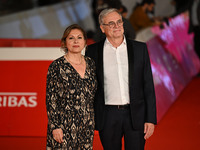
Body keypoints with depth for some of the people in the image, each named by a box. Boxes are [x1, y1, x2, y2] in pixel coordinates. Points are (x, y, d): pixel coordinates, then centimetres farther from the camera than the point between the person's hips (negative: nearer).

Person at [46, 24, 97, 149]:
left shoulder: (91, 64, 9)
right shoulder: (57, 66, -5)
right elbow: (50, 99, -7)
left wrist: (93, 122, 12)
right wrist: (55, 127, -13)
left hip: (87, 126, 5)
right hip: (64, 127, -4)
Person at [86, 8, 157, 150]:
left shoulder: (140, 48, 4)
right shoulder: (93, 51, 3)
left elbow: (148, 85, 3)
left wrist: (151, 119, -2)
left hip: (136, 116, 0)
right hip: (107, 116, 0)